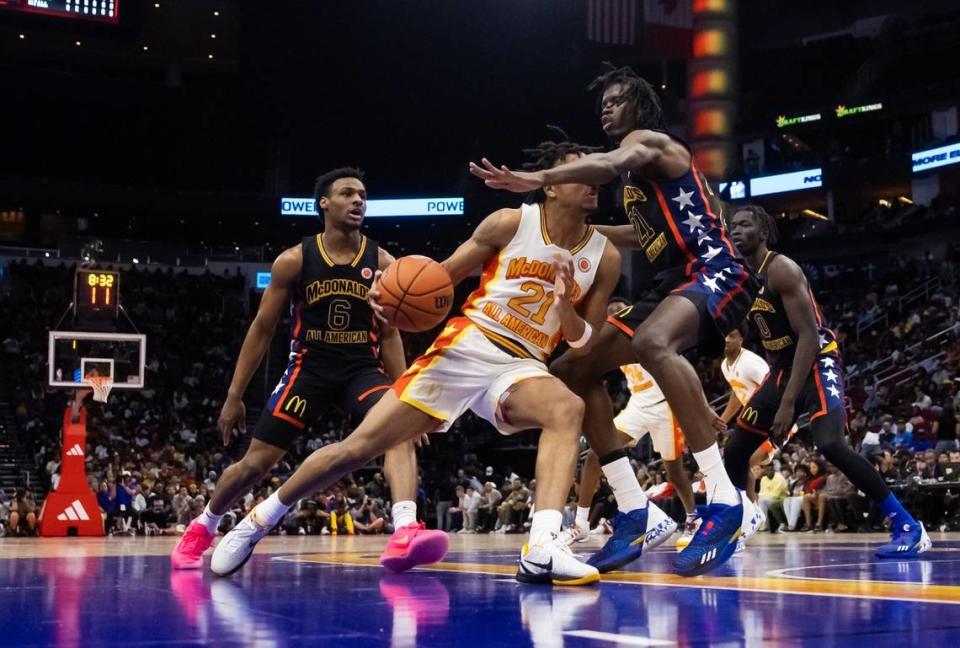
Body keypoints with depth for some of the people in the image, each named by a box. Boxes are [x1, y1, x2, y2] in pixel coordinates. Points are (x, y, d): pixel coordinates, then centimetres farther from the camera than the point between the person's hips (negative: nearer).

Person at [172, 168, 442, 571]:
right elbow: (262, 329, 1)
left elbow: (389, 335, 4)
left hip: (363, 368, 1)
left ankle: (406, 531, -44)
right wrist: (234, 396, 0)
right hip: (309, 368, -1)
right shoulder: (294, 261, -6)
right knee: (256, 462, 2)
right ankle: (201, 529, 28)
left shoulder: (383, 263, -3)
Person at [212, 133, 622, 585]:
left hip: (520, 365, 2)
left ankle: (542, 549, -44)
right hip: (465, 346, -2)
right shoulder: (509, 224, -6)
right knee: (360, 445, -6)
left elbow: (584, 348, 3)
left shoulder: (604, 258, 1)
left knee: (568, 409, -33)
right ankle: (258, 520, 14)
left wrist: (565, 306, -17)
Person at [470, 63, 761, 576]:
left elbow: (608, 165, -30)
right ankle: (635, 514, 2)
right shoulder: (637, 169, 23)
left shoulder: (649, 140, -5)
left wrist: (539, 179, -45)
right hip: (671, 285, 11)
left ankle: (725, 504, -41)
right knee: (573, 371, 6)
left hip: (715, 274, -10)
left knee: (651, 343, -42)